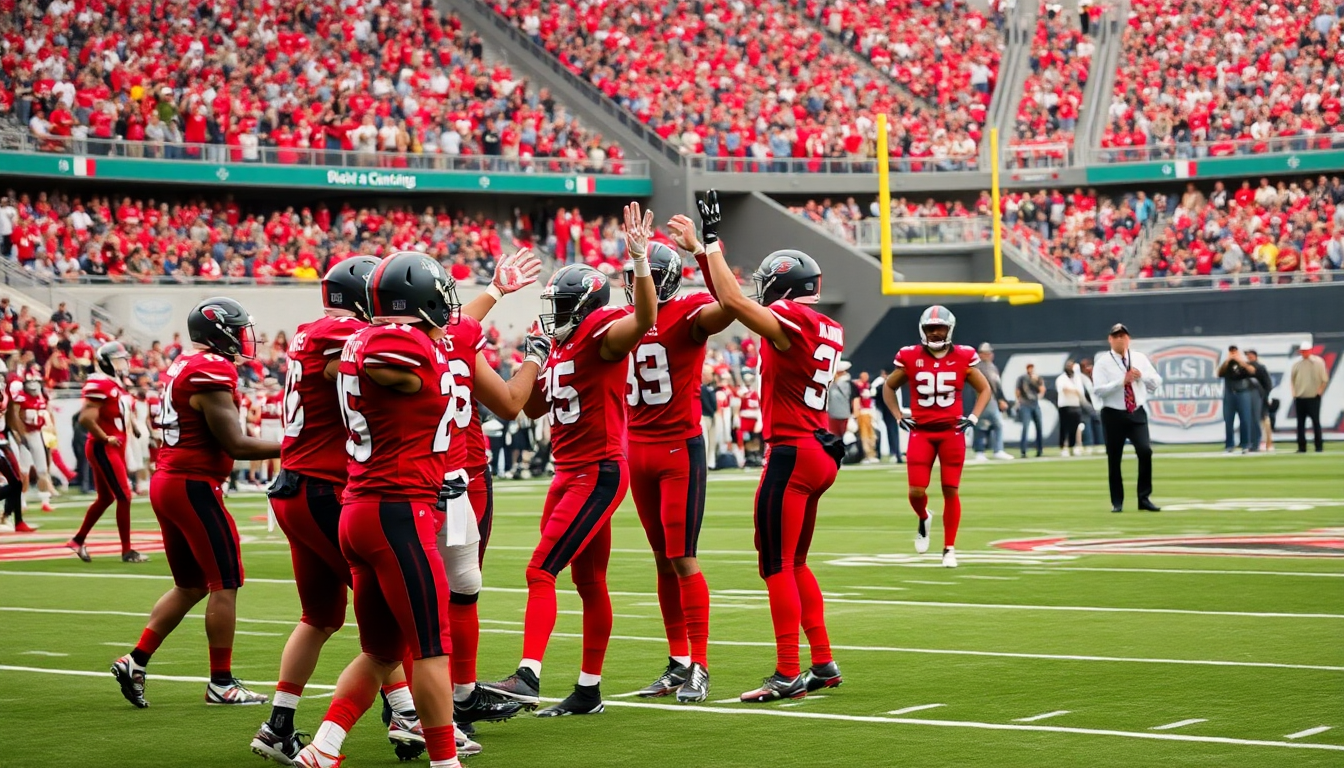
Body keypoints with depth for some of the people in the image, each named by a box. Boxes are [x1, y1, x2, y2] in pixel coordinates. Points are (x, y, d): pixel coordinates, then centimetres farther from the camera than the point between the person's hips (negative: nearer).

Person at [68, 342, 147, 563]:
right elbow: (85, 418, -24)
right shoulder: (99, 384, -17)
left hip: (113, 449, 10)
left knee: (106, 498, 17)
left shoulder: (115, 384, 14)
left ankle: (78, 541, 28)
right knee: (124, 497, -7)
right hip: (103, 449, -10)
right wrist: (106, 439, -18)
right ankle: (127, 551, 0)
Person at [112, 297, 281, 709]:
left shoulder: (181, 367, 13)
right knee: (225, 583, 0)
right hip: (194, 485, -9)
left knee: (190, 586, 17)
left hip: (166, 481, 9)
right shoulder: (213, 372, -15)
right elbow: (235, 445, -16)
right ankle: (221, 683, 5)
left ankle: (135, 661, 13)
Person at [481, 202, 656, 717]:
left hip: (599, 473, -10)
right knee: (589, 581, 15)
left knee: (541, 570, -16)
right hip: (570, 473, 10)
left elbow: (644, 319, -34)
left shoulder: (601, 336, -13)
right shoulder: (562, 346, 14)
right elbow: (534, 408, 23)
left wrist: (639, 261, -46)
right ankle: (589, 690, 22)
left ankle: (528, 676, -20)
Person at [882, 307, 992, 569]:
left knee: (950, 491, 1)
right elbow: (889, 387, 14)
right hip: (921, 432, 0)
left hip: (952, 432, 0)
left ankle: (949, 549, 12)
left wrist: (973, 418, 0)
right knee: (916, 492, -7)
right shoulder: (910, 358, -1)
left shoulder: (963, 358, -1)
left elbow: (984, 389, 13)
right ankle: (923, 520, 28)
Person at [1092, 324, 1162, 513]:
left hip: (1137, 413, 2)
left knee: (1145, 451, -13)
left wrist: (1141, 375, -11)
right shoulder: (1103, 362, -4)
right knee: (1114, 459, 3)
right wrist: (1122, 381, -22)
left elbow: (1157, 381, 8)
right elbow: (1098, 390, -15)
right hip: (1114, 415, -2)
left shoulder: (1140, 358, 8)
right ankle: (1117, 502, 15)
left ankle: (1144, 498, -3)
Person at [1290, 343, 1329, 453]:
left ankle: (1319, 446, 2)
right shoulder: (1296, 363, 5)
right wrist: (1294, 392, 6)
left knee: (1316, 421, -3)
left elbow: (1324, 379, 0)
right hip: (1300, 397, 3)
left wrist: (1320, 390, -8)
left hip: (1314, 397, -3)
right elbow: (1292, 378, 13)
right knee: (1300, 422, 4)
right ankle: (1301, 447, 8)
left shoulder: (1318, 362, -4)